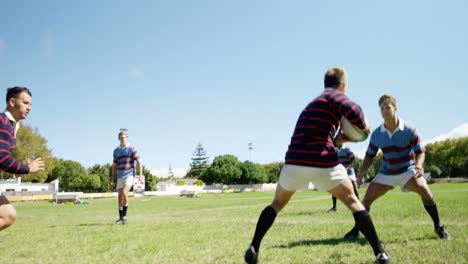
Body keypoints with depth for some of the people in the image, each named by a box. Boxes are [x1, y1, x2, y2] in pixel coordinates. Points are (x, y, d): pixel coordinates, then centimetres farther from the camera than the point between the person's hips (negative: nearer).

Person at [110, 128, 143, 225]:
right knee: (120, 197, 5)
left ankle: (125, 216, -14)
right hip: (120, 176, 5)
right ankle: (121, 218, 15)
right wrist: (113, 178, 10)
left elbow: (139, 162, -6)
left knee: (124, 192, -23)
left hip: (129, 175, -5)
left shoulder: (132, 149, -2)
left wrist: (140, 174, -16)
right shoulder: (116, 151, 11)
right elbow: (115, 165, 16)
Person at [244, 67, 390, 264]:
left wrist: (338, 139, 24)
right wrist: (363, 127, 4)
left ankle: (253, 248, 12)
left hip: (295, 161, 5)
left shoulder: (312, 104, 29)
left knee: (277, 204, 23)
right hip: (322, 162, -5)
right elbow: (353, 111, -16)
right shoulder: (335, 95, 6)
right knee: (353, 203, 12)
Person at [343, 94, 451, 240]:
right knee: (367, 198, -10)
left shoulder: (409, 130, -17)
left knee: (425, 191, -28)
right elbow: (370, 155, 2)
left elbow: (420, 151, -13)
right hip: (386, 173, 2)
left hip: (407, 170, -2)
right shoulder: (376, 134, -10)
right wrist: (363, 171, -15)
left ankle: (439, 227, -8)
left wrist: (418, 165, -35)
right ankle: (356, 230, 8)